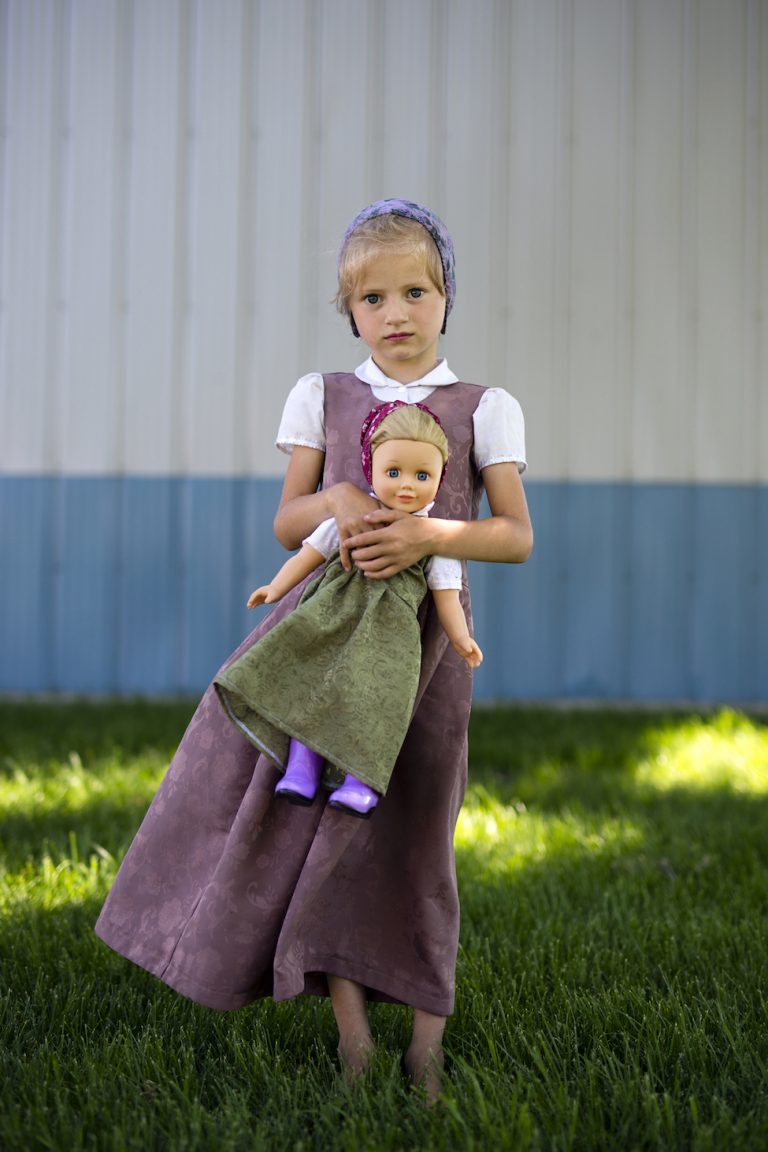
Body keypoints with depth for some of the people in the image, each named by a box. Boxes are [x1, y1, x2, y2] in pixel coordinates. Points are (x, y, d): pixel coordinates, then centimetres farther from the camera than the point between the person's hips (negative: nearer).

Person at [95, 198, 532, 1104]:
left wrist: (429, 533, -20)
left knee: (408, 829, 0)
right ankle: (350, 1029, 4)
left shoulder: (483, 409, 3)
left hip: (422, 630, -2)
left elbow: (516, 536, -3)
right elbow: (286, 522, 6)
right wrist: (334, 502, -16)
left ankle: (426, 1037, 13)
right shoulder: (321, 397, 9)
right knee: (315, 804, -4)